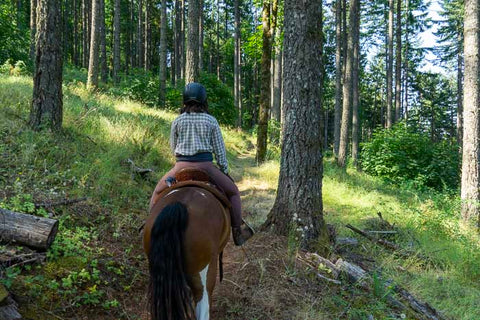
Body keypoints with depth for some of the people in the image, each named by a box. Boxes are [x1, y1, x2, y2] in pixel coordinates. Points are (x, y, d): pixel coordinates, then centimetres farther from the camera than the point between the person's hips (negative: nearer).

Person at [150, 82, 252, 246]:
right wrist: (225, 171, 11)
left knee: (158, 191, 26)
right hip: (206, 166, -1)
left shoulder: (177, 121, 3)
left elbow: (173, 147, 11)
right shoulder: (211, 121, 0)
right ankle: (237, 232, 17)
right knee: (233, 191, 18)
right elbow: (220, 150, 1)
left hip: (181, 166, 1)